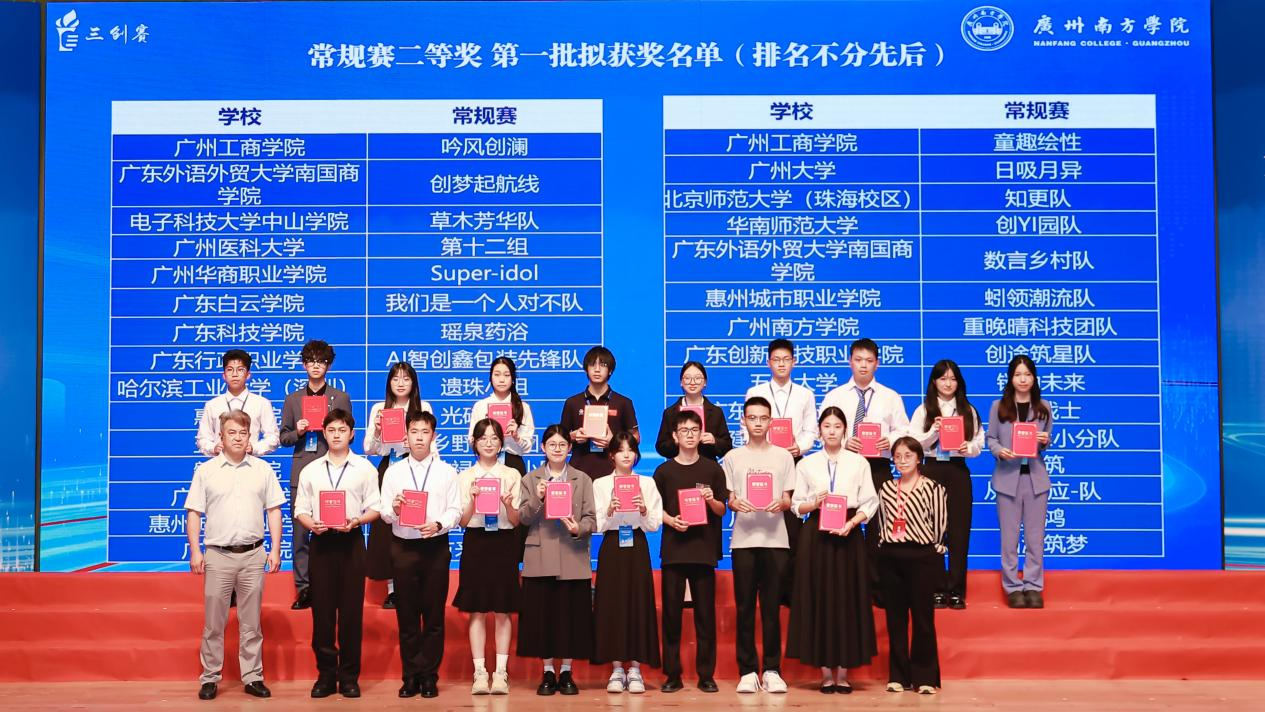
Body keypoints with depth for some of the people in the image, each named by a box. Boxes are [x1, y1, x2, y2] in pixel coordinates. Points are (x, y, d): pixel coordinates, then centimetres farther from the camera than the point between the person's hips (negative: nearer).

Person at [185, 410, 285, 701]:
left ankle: (253, 677, 14)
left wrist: (275, 549, 1)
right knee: (213, 621, 4)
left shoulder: (262, 469, 6)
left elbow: (273, 511, 7)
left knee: (251, 622, 7)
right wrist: (195, 552, -4)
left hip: (253, 555, 1)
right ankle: (210, 677, 13)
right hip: (218, 555, -1)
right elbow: (193, 513, 3)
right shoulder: (205, 471, 3)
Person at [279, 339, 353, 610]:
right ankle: (303, 589, 6)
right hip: (301, 472, 2)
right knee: (299, 531, 0)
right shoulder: (292, 400, 14)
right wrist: (298, 432, -6)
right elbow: (283, 438, 14)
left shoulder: (341, 398, 10)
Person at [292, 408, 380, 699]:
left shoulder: (365, 468, 6)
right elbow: (300, 509, 9)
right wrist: (311, 524, -11)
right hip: (321, 541, 2)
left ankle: (349, 676, 7)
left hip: (351, 541, -2)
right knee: (322, 609, 1)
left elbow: (375, 508, 3)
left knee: (351, 610, -1)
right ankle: (326, 674, 11)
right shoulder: (310, 470, 12)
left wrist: (356, 521, -15)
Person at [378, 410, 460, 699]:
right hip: (403, 547, 1)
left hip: (436, 546, -1)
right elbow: (385, 514, 4)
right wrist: (395, 509, -17)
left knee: (434, 615, 2)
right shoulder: (393, 472, 9)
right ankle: (411, 677, 13)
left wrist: (438, 525, -17)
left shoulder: (446, 471, 6)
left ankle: (429, 677, 10)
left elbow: (455, 509, 0)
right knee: (406, 615, 4)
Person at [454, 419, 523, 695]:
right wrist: (473, 500, -15)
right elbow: (462, 521, 3)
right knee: (477, 611, 1)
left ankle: (501, 673, 6)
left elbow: (516, 521, 4)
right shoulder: (465, 477, 6)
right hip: (475, 543, 0)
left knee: (502, 611, 2)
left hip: (504, 543, 0)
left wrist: (508, 504, -16)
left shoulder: (512, 475, 6)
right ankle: (480, 673, 6)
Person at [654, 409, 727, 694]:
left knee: (705, 614, 2)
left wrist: (711, 500, -12)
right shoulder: (664, 471, 7)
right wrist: (671, 520, -10)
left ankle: (706, 674, 9)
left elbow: (722, 510, 8)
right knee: (671, 612, 1)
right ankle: (672, 674, 9)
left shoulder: (713, 469, 6)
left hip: (703, 549, 0)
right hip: (672, 549, 0)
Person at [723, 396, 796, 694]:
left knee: (771, 607, 1)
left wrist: (780, 504, -15)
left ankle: (772, 670, 7)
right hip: (743, 539, 0)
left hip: (775, 539, 0)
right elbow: (728, 499, 8)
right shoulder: (733, 457, 10)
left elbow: (788, 500, 8)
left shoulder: (783, 456, 10)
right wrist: (736, 504, -15)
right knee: (745, 607, 0)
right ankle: (747, 671, 6)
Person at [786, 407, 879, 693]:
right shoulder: (806, 464, 7)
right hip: (816, 536, 0)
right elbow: (796, 505, 6)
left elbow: (870, 503, 1)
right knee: (819, 599, 0)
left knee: (848, 600, 0)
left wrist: (852, 522, -14)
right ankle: (826, 672, 8)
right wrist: (815, 503, -13)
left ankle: (843, 672, 8)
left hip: (848, 535, 0)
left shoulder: (859, 462, 5)